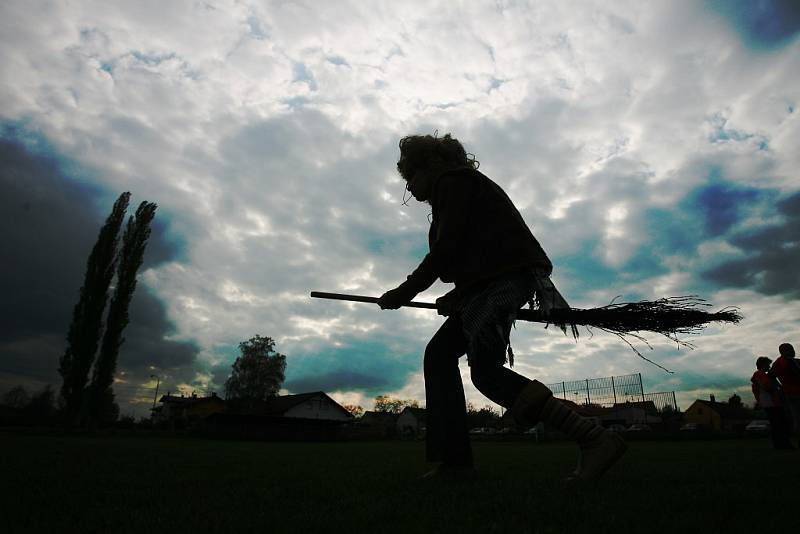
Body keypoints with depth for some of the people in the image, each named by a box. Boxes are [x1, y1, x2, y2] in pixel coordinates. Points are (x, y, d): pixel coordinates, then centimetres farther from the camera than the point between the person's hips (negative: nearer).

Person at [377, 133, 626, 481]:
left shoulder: (452, 181, -1)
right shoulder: (460, 185, 30)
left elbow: (447, 248, -14)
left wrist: (405, 292, -7)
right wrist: (457, 297, 14)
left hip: (505, 276, -11)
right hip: (494, 280, 11)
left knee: (486, 371, -16)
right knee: (439, 353, 5)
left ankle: (595, 439, -15)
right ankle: (453, 459, 4)